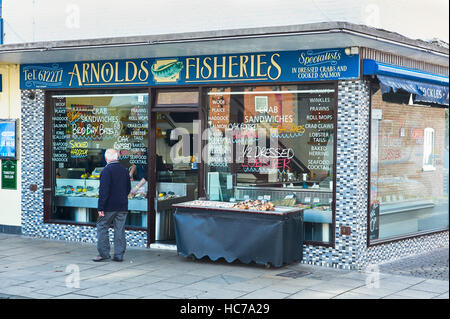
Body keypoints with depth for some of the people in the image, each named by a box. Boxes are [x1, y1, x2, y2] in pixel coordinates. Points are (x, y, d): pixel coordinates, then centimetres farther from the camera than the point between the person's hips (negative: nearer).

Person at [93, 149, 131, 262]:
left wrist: (101, 207, -15)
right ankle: (119, 255, 7)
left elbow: (104, 190, -17)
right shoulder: (124, 170, 8)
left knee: (102, 228, 6)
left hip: (109, 206, -6)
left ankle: (104, 253, 4)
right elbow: (128, 188, 16)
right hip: (122, 206, 6)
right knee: (119, 230, 7)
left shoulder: (107, 170, -13)